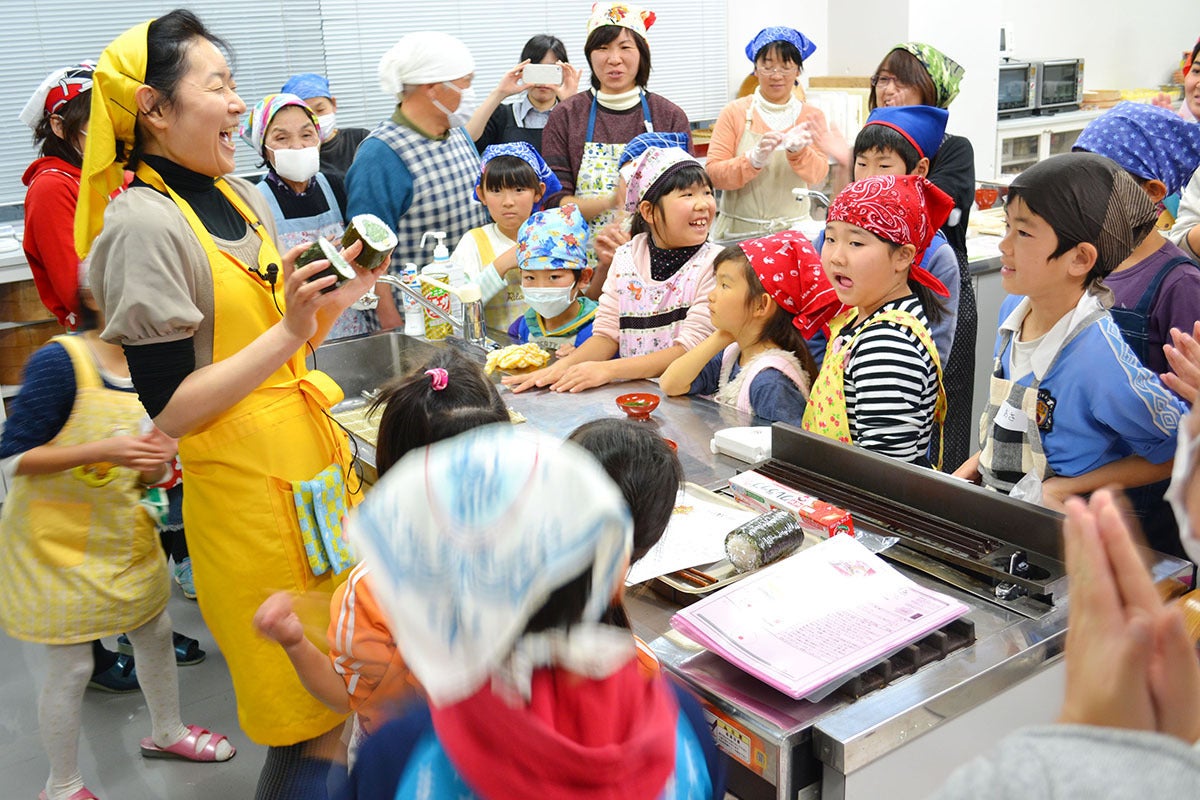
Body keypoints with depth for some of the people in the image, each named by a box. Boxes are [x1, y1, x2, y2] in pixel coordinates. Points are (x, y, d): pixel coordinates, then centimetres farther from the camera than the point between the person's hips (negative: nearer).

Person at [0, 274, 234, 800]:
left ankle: (166, 732, 45)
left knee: (156, 633, 19)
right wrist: (103, 450, -31)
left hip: (123, 535, 7)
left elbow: (145, 477, 8)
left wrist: (158, 461, -16)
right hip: (57, 542, -6)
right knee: (71, 667, 4)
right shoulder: (59, 361, -21)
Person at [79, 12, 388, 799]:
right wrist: (288, 332, -22)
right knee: (319, 729, 5)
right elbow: (169, 410, -17)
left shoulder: (246, 197, 9)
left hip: (315, 464, 8)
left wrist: (335, 299, -1)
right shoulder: (142, 223, -15)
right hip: (248, 496, -7)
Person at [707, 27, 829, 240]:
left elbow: (817, 175, -6)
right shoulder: (734, 113, 1)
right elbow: (713, 173, -7)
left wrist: (797, 151, -26)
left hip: (792, 229, 1)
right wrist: (754, 159, -23)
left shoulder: (811, 116, 7)